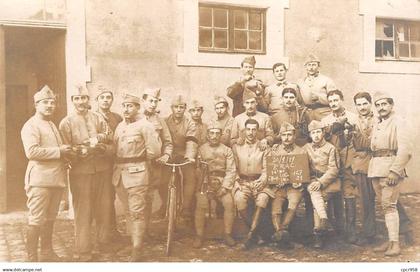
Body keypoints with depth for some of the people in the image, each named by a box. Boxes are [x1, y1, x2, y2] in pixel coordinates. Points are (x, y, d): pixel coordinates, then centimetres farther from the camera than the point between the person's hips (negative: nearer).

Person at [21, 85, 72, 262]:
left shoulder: (52, 125, 21)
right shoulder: (31, 125, -8)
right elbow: (31, 152, -22)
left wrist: (65, 153, 11)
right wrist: (59, 151, -17)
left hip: (56, 179, 9)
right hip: (40, 179, -9)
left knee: (49, 219, 17)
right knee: (36, 220, -3)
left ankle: (47, 253, 28)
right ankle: (32, 258, 6)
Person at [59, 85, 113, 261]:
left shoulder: (99, 119, 8)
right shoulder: (66, 123, 1)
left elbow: (111, 147, 3)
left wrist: (101, 147, -16)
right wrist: (85, 149, -17)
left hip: (102, 171, 3)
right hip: (80, 172, -3)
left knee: (104, 209, 11)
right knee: (83, 212, 0)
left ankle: (104, 243, 30)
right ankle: (83, 252, 13)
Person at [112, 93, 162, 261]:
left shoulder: (145, 126, -8)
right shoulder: (120, 126, 13)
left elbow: (154, 152, -12)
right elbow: (115, 148, 18)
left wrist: (138, 159, 0)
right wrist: (121, 162, 5)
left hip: (137, 173, -7)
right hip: (119, 173, 7)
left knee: (137, 212, -3)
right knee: (128, 211, 15)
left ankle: (137, 251, 3)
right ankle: (135, 238, 31)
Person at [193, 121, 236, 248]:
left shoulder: (226, 150, 9)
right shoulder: (201, 149, 7)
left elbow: (231, 170, 3)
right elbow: (198, 169, 2)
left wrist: (224, 187, -9)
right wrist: (206, 188, -8)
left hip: (222, 182, 1)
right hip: (205, 182, -1)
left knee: (229, 203, -20)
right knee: (201, 205, -23)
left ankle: (228, 234, -6)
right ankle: (199, 236, -9)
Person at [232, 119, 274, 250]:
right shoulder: (237, 147, 13)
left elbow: (265, 169, 4)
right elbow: (234, 168, 12)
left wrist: (262, 181, -13)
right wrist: (238, 181, -4)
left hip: (259, 182, -1)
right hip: (242, 182, 1)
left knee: (263, 198, -34)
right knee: (239, 199, -32)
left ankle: (251, 234, -24)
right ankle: (254, 231, -11)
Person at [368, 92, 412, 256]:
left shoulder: (398, 123, -6)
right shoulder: (376, 125, 17)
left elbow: (406, 150, -15)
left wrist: (394, 171, -21)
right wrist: (373, 168, 8)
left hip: (391, 169, -7)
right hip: (375, 170, 7)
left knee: (389, 205, -10)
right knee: (385, 205, 10)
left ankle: (395, 244, -7)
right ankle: (390, 241, 18)